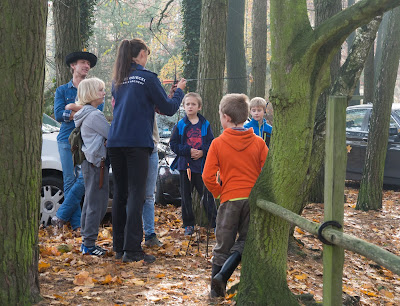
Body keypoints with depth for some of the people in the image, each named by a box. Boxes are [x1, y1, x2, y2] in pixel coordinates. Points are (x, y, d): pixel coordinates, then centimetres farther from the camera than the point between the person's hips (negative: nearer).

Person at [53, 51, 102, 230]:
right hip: (67, 140, 0)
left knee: (84, 178, -13)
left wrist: (71, 112, -10)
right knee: (70, 180, -3)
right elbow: (58, 114, -1)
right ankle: (76, 224, 1)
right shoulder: (62, 90, 13)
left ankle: (62, 215, -3)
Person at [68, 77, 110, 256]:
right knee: (96, 204, -7)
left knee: (90, 203, 14)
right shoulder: (94, 115, -14)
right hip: (97, 163, -11)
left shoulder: (87, 114, 18)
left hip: (92, 163, 11)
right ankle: (89, 244, -3)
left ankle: (87, 242, 20)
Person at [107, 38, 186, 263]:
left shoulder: (118, 80, 14)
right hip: (137, 143, -6)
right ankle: (132, 249, -10)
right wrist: (179, 91, 15)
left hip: (116, 142, 6)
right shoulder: (147, 78, -4)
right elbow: (169, 108, -2)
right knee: (136, 194, -6)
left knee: (120, 193, 11)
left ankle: (119, 246, 16)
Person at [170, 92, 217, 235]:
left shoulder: (205, 125, 4)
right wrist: (188, 151, -14)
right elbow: (173, 144, -2)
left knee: (207, 194, -1)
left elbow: (211, 143, 3)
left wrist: (202, 152, -15)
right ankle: (188, 224, 18)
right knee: (186, 196, 7)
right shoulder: (180, 125, 3)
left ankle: (215, 223, 8)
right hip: (184, 164, 1)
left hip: (202, 164, -1)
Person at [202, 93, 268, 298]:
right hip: (253, 199, 1)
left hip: (229, 199, -1)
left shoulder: (218, 143, -4)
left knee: (223, 245, 10)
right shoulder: (258, 143, 0)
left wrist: (218, 192, 9)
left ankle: (216, 289, 11)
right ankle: (222, 275, -6)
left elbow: (208, 176, -7)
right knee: (245, 241, 12)